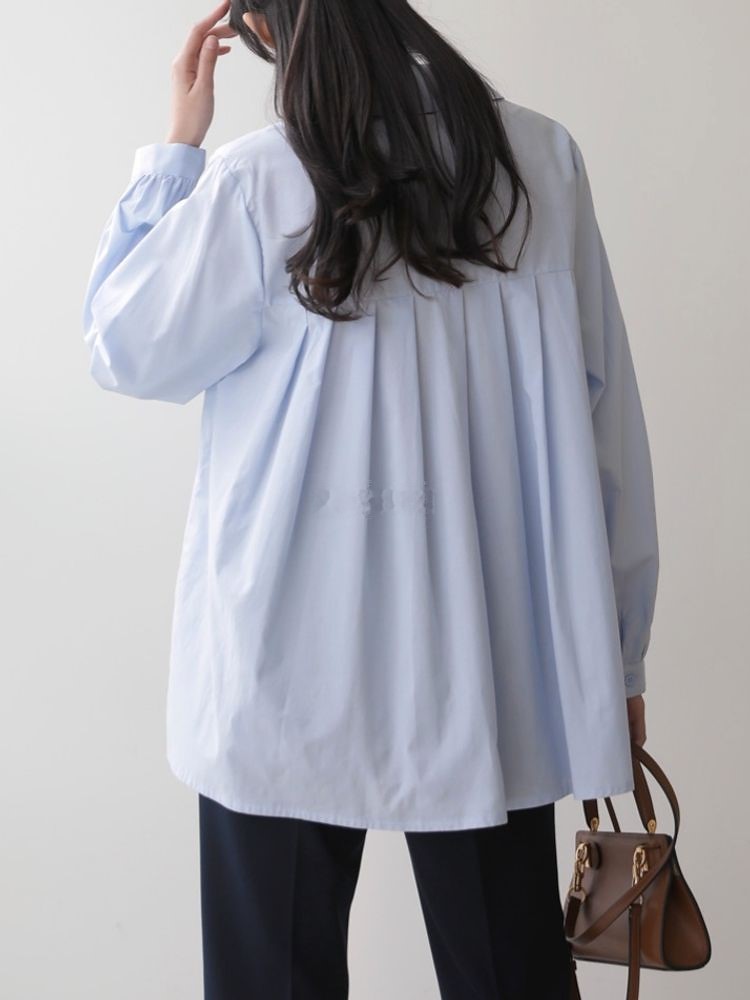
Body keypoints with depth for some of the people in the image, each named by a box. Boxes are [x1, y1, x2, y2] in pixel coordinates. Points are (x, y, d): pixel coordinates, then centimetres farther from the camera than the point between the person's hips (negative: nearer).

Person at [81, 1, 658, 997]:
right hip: (491, 661, 3)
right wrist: (617, 649, 10)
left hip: (298, 661, -2)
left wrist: (176, 149, 10)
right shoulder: (541, 158, -1)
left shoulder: (254, 184, -10)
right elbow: (604, 412, 1)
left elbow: (126, 349, 5)